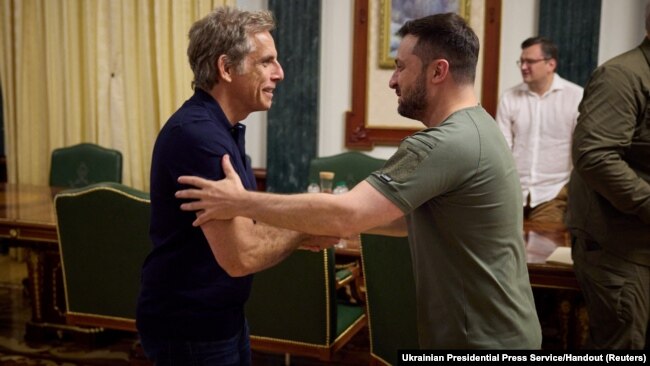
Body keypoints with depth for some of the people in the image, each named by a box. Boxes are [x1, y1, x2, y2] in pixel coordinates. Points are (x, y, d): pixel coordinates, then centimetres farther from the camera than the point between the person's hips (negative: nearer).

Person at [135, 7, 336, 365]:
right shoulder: (199, 135, -25)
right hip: (189, 327, -10)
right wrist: (304, 230, -12)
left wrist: (303, 232, -3)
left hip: (218, 316, 10)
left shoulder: (220, 129, 8)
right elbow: (240, 257, -27)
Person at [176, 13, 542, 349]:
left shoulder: (447, 144, -25)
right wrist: (333, 223, 7)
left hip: (482, 339, -9)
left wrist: (242, 203, -20)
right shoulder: (476, 128, 7)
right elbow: (418, 219, 14)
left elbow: (345, 214, -29)